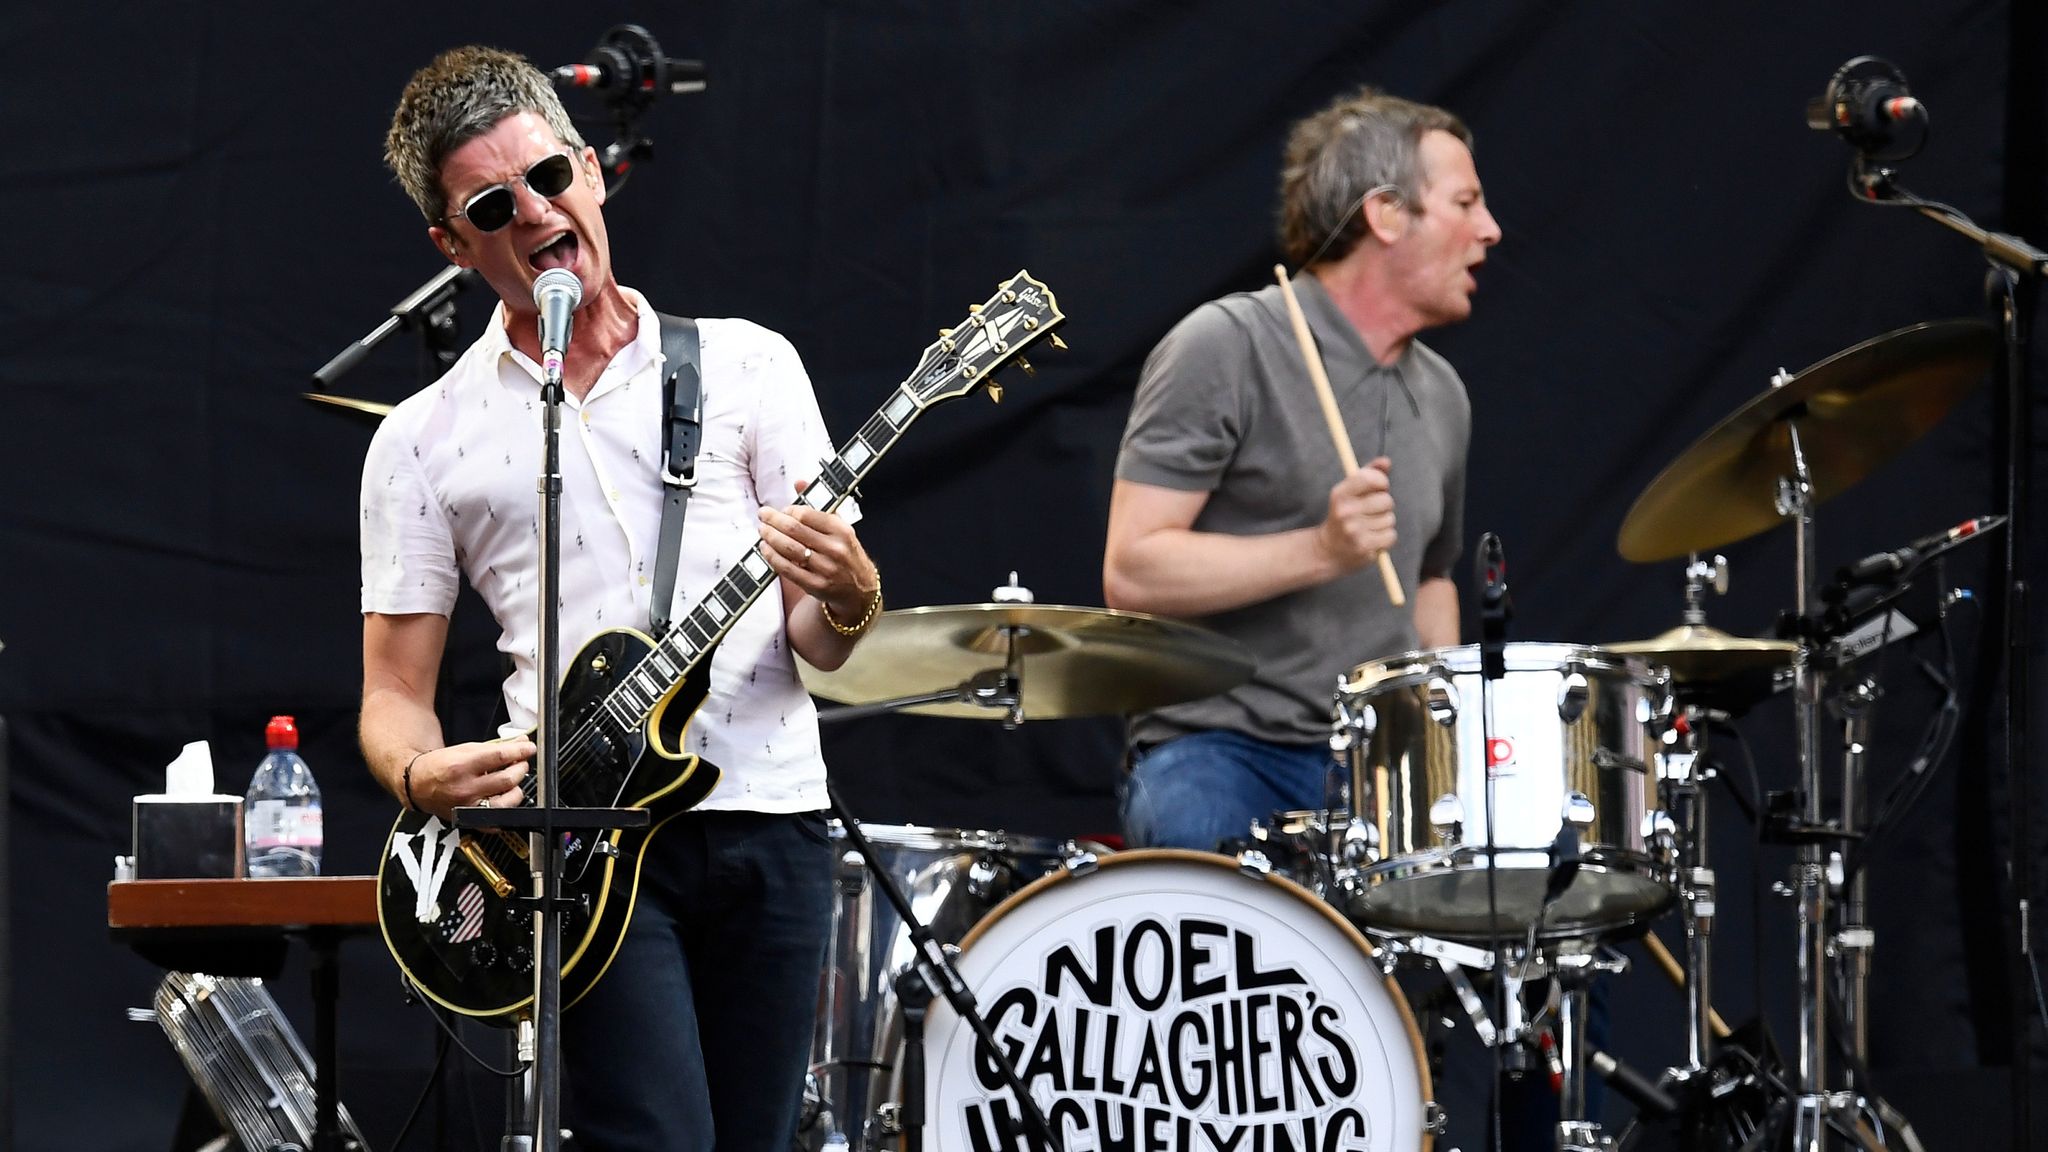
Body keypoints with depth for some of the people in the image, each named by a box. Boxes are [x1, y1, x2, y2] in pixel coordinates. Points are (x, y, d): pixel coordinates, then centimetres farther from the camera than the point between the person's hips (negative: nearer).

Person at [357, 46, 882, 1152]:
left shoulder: (746, 365, 9)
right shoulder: (425, 439, 7)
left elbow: (819, 639, 6)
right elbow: (393, 691, 7)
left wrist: (842, 603, -18)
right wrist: (423, 774, -16)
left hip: (771, 816, 2)